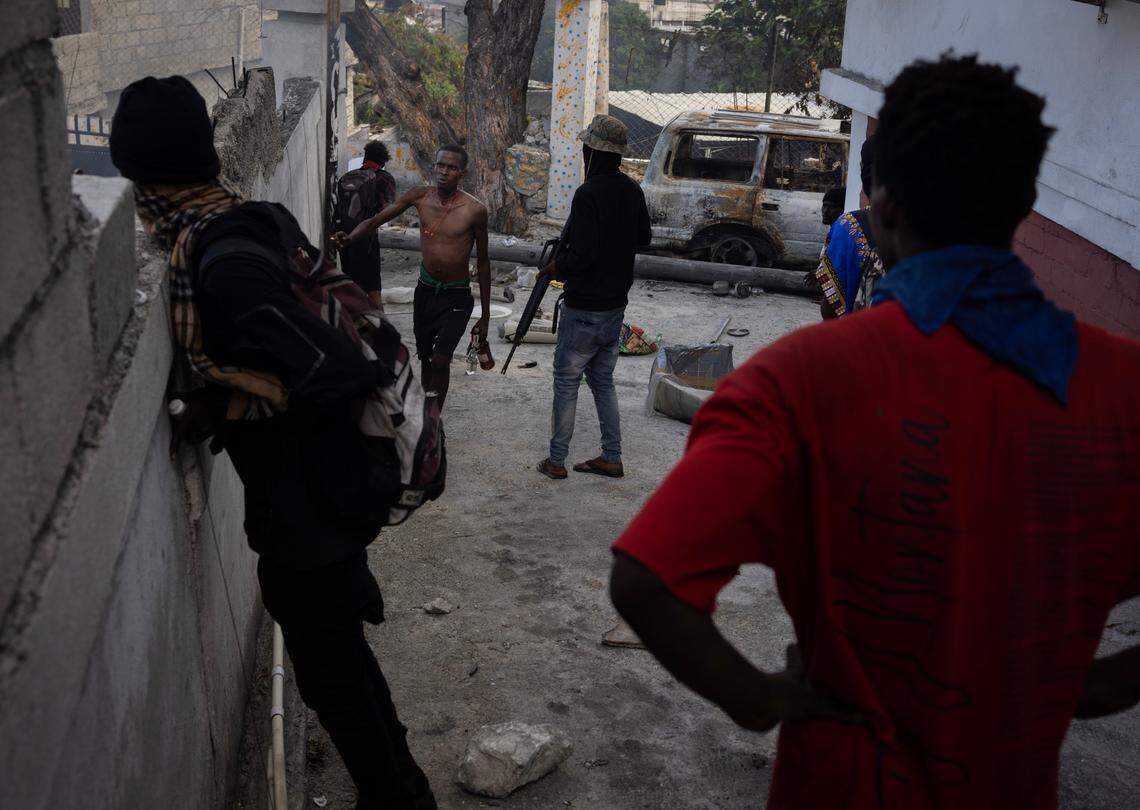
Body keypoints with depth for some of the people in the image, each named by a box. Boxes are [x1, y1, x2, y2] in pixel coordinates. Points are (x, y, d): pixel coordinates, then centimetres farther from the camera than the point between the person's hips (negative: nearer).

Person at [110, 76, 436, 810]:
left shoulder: (219, 262, -27)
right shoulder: (262, 220, -1)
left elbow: (327, 366, -30)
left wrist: (221, 406, -19)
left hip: (304, 504, -9)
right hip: (334, 477, 9)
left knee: (330, 669, 8)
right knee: (339, 647, 25)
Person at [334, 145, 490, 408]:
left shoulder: (474, 210, -14)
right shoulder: (420, 197, -7)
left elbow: (483, 261, -5)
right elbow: (374, 221, -3)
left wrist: (485, 316, -3)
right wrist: (349, 238, -26)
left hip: (457, 297, -4)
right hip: (425, 290, 4)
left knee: (440, 360, -17)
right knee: (425, 357, 16)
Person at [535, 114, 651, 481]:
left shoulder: (588, 193, -21)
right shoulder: (632, 191, 4)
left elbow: (582, 254, -24)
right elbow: (643, 237, 19)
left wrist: (557, 265, -6)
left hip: (584, 309, -7)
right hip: (616, 306, 8)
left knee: (566, 382, 4)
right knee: (603, 382, 17)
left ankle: (557, 461, 11)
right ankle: (611, 458, 20)